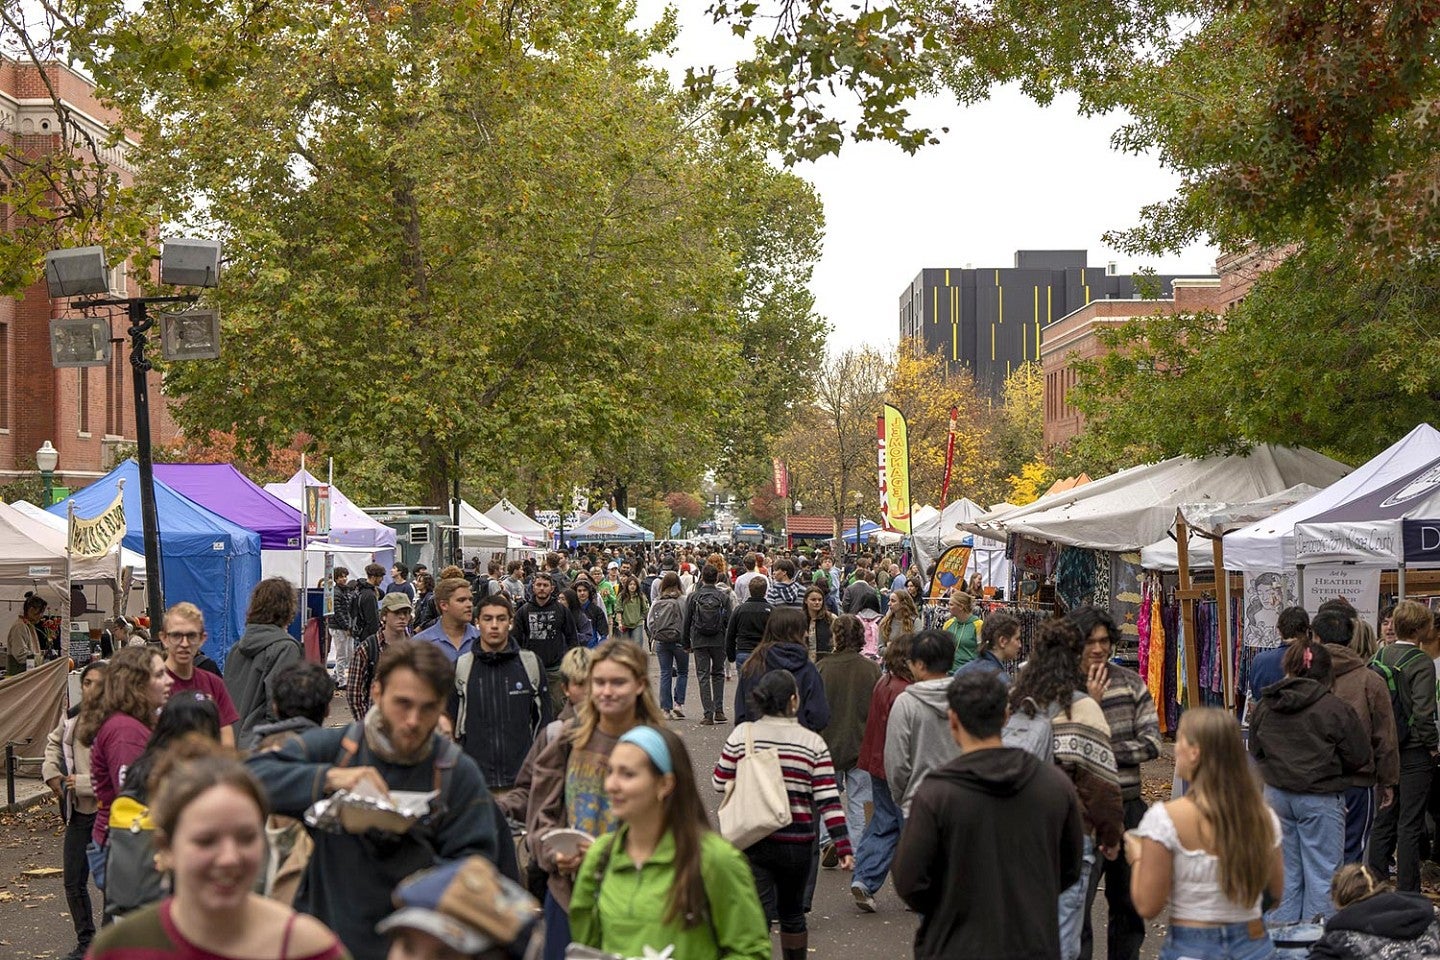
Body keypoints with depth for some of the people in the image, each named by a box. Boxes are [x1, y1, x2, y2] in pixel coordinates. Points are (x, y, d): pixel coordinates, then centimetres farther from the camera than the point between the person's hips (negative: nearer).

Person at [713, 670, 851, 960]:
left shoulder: (742, 734, -5)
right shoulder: (813, 743, -6)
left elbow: (721, 783, 2)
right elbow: (828, 801, -9)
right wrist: (843, 848, -8)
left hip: (752, 841, -1)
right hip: (797, 843, 1)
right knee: (792, 912, 21)